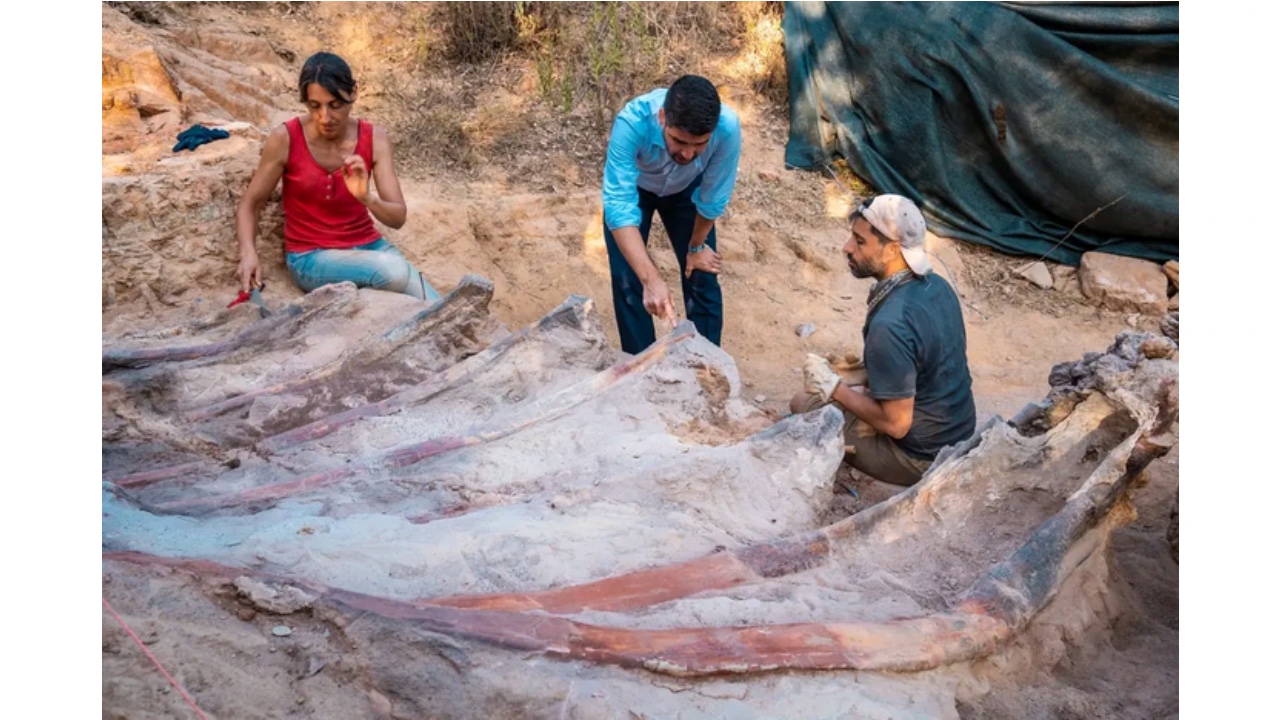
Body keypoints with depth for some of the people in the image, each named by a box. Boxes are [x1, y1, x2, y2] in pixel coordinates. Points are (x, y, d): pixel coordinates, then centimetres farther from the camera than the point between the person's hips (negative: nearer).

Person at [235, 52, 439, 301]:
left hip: (368, 246, 3)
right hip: (311, 257, -3)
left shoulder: (374, 138, -7)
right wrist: (249, 253, -21)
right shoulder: (285, 139, -13)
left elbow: (399, 217, -11)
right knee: (395, 270, -31)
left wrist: (367, 198, -32)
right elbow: (249, 204, -2)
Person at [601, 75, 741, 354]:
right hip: (631, 186, -1)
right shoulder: (632, 123, -44)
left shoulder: (728, 128, -38)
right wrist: (651, 279, -57)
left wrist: (696, 246, -5)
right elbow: (619, 207, -47)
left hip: (687, 188, 1)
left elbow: (713, 198, -21)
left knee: (702, 277, 0)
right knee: (627, 280, -7)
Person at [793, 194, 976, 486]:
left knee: (804, 404, 2)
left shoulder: (890, 325, -31)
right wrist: (866, 372, 5)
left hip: (922, 456, -8)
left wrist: (834, 387, -14)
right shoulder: (936, 285, -3)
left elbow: (897, 424, -24)